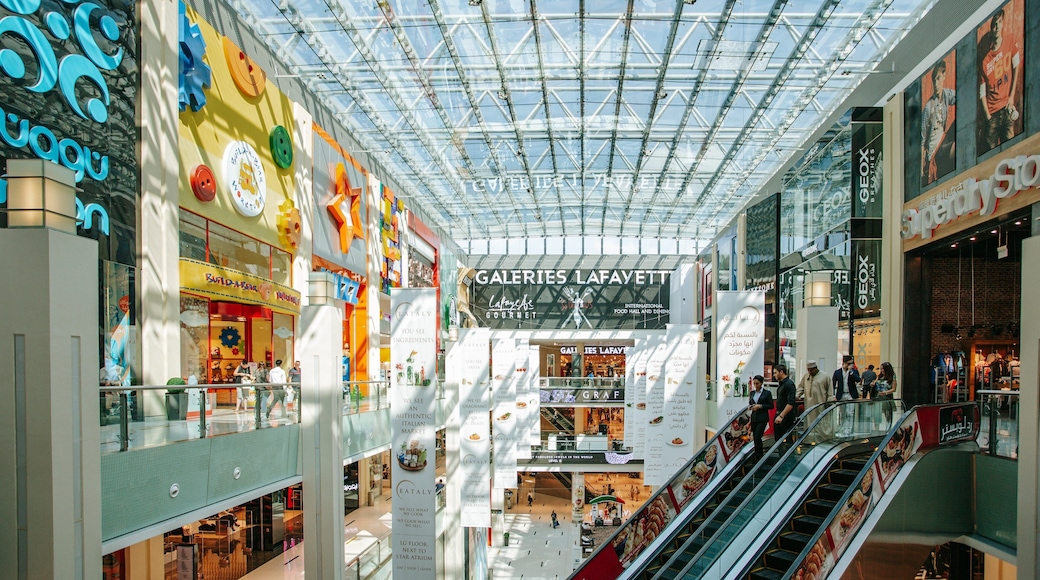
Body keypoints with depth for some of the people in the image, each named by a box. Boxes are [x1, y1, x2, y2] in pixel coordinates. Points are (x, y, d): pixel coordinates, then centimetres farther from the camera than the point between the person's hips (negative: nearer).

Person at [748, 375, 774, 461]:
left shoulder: (767, 393, -4)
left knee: (757, 437, -15)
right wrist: (750, 406, -2)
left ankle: (758, 457, -7)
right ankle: (760, 455, 18)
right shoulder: (752, 393, 11)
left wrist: (760, 406, -15)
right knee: (755, 437, 6)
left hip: (762, 418, -5)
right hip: (754, 417, 5)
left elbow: (771, 406, -3)